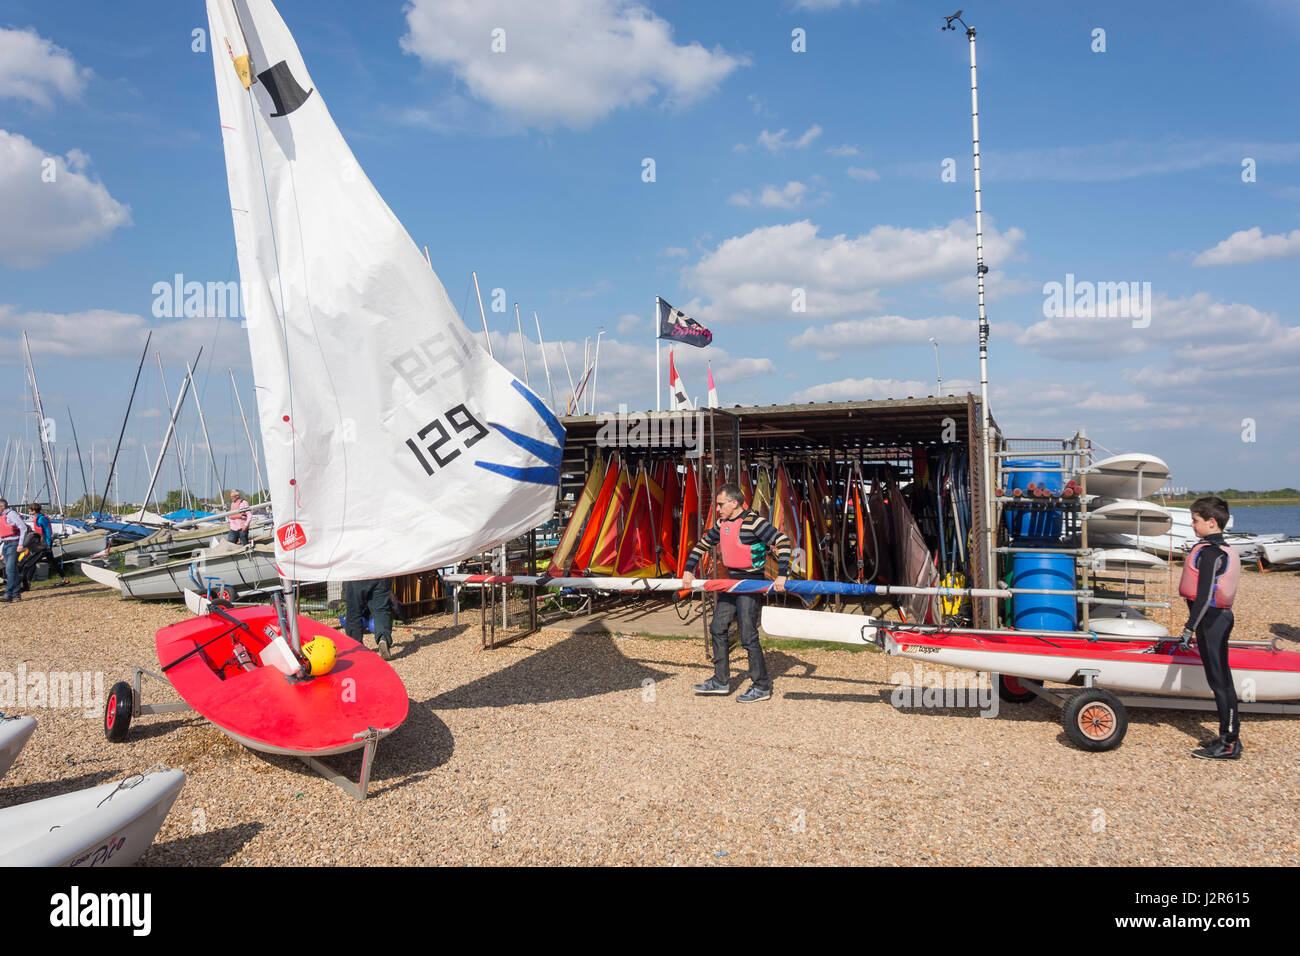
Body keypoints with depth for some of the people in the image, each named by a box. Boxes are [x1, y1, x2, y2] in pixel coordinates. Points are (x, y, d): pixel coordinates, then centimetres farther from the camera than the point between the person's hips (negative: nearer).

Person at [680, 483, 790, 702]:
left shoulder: (754, 522, -17)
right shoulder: (722, 524, 8)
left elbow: (783, 542, -21)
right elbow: (702, 544, 20)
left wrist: (782, 575, -26)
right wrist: (688, 570, 11)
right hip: (731, 581, 9)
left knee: (748, 636, -7)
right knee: (718, 629, 11)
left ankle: (762, 686, 6)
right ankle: (721, 681, 22)